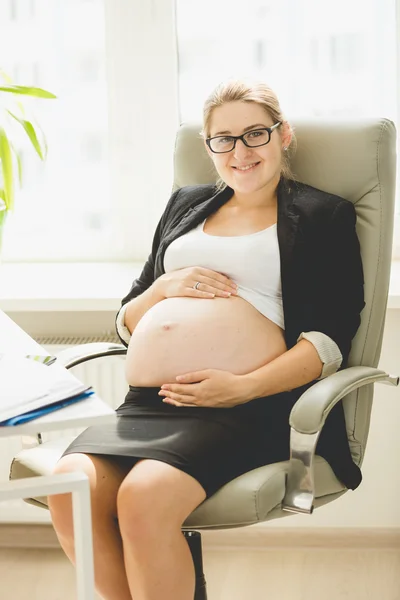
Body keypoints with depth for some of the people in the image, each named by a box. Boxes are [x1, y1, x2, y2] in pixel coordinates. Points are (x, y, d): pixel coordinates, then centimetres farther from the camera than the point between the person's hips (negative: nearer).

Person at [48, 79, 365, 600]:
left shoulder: (323, 215, 12)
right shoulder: (186, 205, 26)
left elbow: (332, 339, 0)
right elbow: (127, 321, 27)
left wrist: (243, 386, -14)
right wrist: (165, 288, 4)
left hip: (248, 407, -5)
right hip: (148, 402, 5)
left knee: (145, 496, -32)